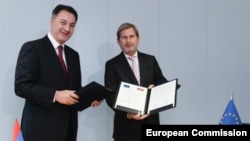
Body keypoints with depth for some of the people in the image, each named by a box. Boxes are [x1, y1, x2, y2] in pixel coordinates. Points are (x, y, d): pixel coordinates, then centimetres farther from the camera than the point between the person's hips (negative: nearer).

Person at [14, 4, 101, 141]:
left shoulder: (73, 55, 16)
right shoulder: (32, 48, -6)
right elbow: (21, 86, -14)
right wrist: (55, 95, -23)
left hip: (68, 127, 7)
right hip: (42, 127, -7)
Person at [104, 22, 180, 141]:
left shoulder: (150, 60, 10)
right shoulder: (112, 65, 0)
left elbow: (163, 82, 12)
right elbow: (111, 96, -6)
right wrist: (127, 113, -23)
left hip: (150, 122, 3)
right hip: (126, 125, -3)